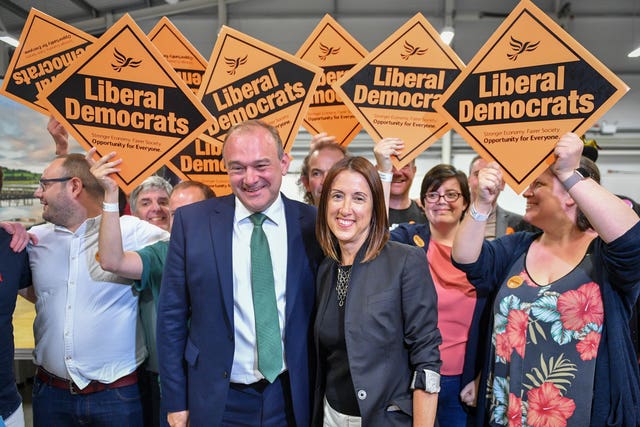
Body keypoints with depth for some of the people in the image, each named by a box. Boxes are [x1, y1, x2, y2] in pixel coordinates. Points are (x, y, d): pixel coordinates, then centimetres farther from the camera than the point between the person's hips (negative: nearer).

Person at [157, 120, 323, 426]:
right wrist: (176, 401, -1)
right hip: (218, 401, 0)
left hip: (292, 400, 1)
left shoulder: (311, 224, -7)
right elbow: (171, 315, -2)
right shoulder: (191, 221, -8)